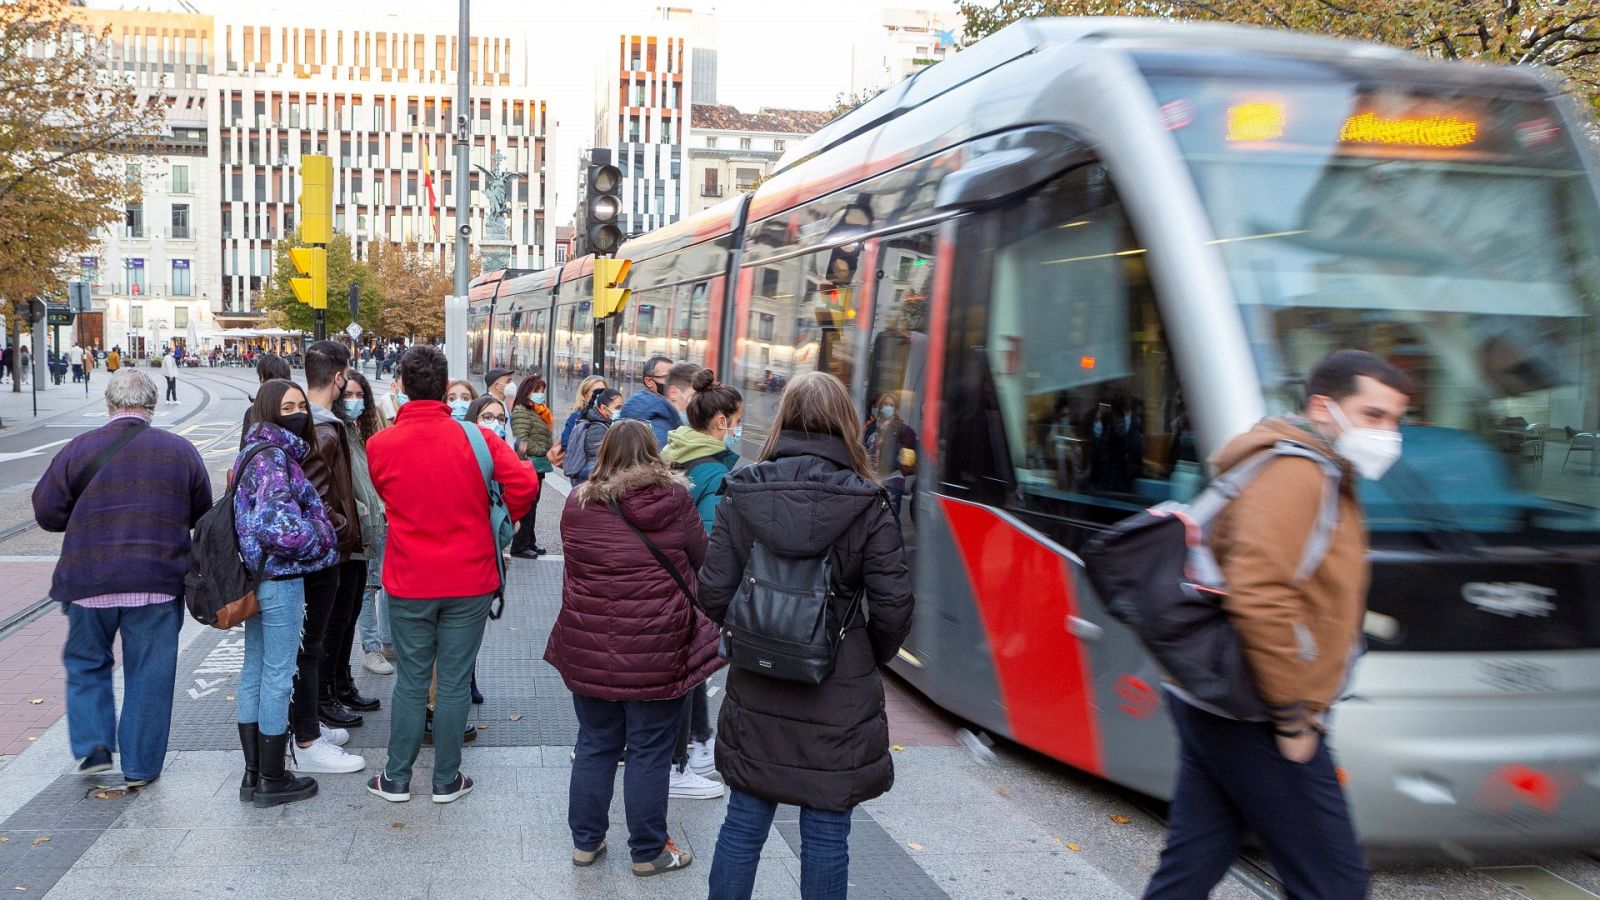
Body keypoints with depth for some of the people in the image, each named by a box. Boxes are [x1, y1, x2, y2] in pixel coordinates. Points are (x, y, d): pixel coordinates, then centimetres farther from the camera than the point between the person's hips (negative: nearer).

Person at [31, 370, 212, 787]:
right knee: (149, 674, 8)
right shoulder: (180, 451, 1)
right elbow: (202, 514, 9)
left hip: (89, 580, 0)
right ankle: (140, 766, 13)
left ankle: (94, 746, 11)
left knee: (86, 662, 20)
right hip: (158, 581, 0)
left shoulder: (78, 450, -3)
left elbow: (46, 512, 1)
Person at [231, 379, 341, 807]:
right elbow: (279, 524, -27)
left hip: (256, 576, 10)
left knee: (254, 671, 14)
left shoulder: (254, 453, 12)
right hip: (281, 579, -10)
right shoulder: (274, 458, -18)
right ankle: (272, 780, 8)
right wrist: (321, 540, -11)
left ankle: (254, 773, 24)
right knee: (278, 676, -1)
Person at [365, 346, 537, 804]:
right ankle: (446, 779, 17)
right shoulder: (474, 438, -11)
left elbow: (388, 499, 7)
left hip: (408, 581, 1)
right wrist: (507, 517, 2)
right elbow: (523, 484, -17)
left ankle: (397, 778, 22)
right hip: (469, 579, -1)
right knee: (454, 681, 8)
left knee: (410, 680, 12)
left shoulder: (379, 445, -6)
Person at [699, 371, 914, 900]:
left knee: (744, 822, 15)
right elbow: (893, 606, -11)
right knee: (826, 833, 9)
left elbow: (713, 595, -6)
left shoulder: (743, 493, -5)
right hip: (839, 699, -2)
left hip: (755, 694, 2)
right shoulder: (867, 504, -11)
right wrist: (872, 658, 8)